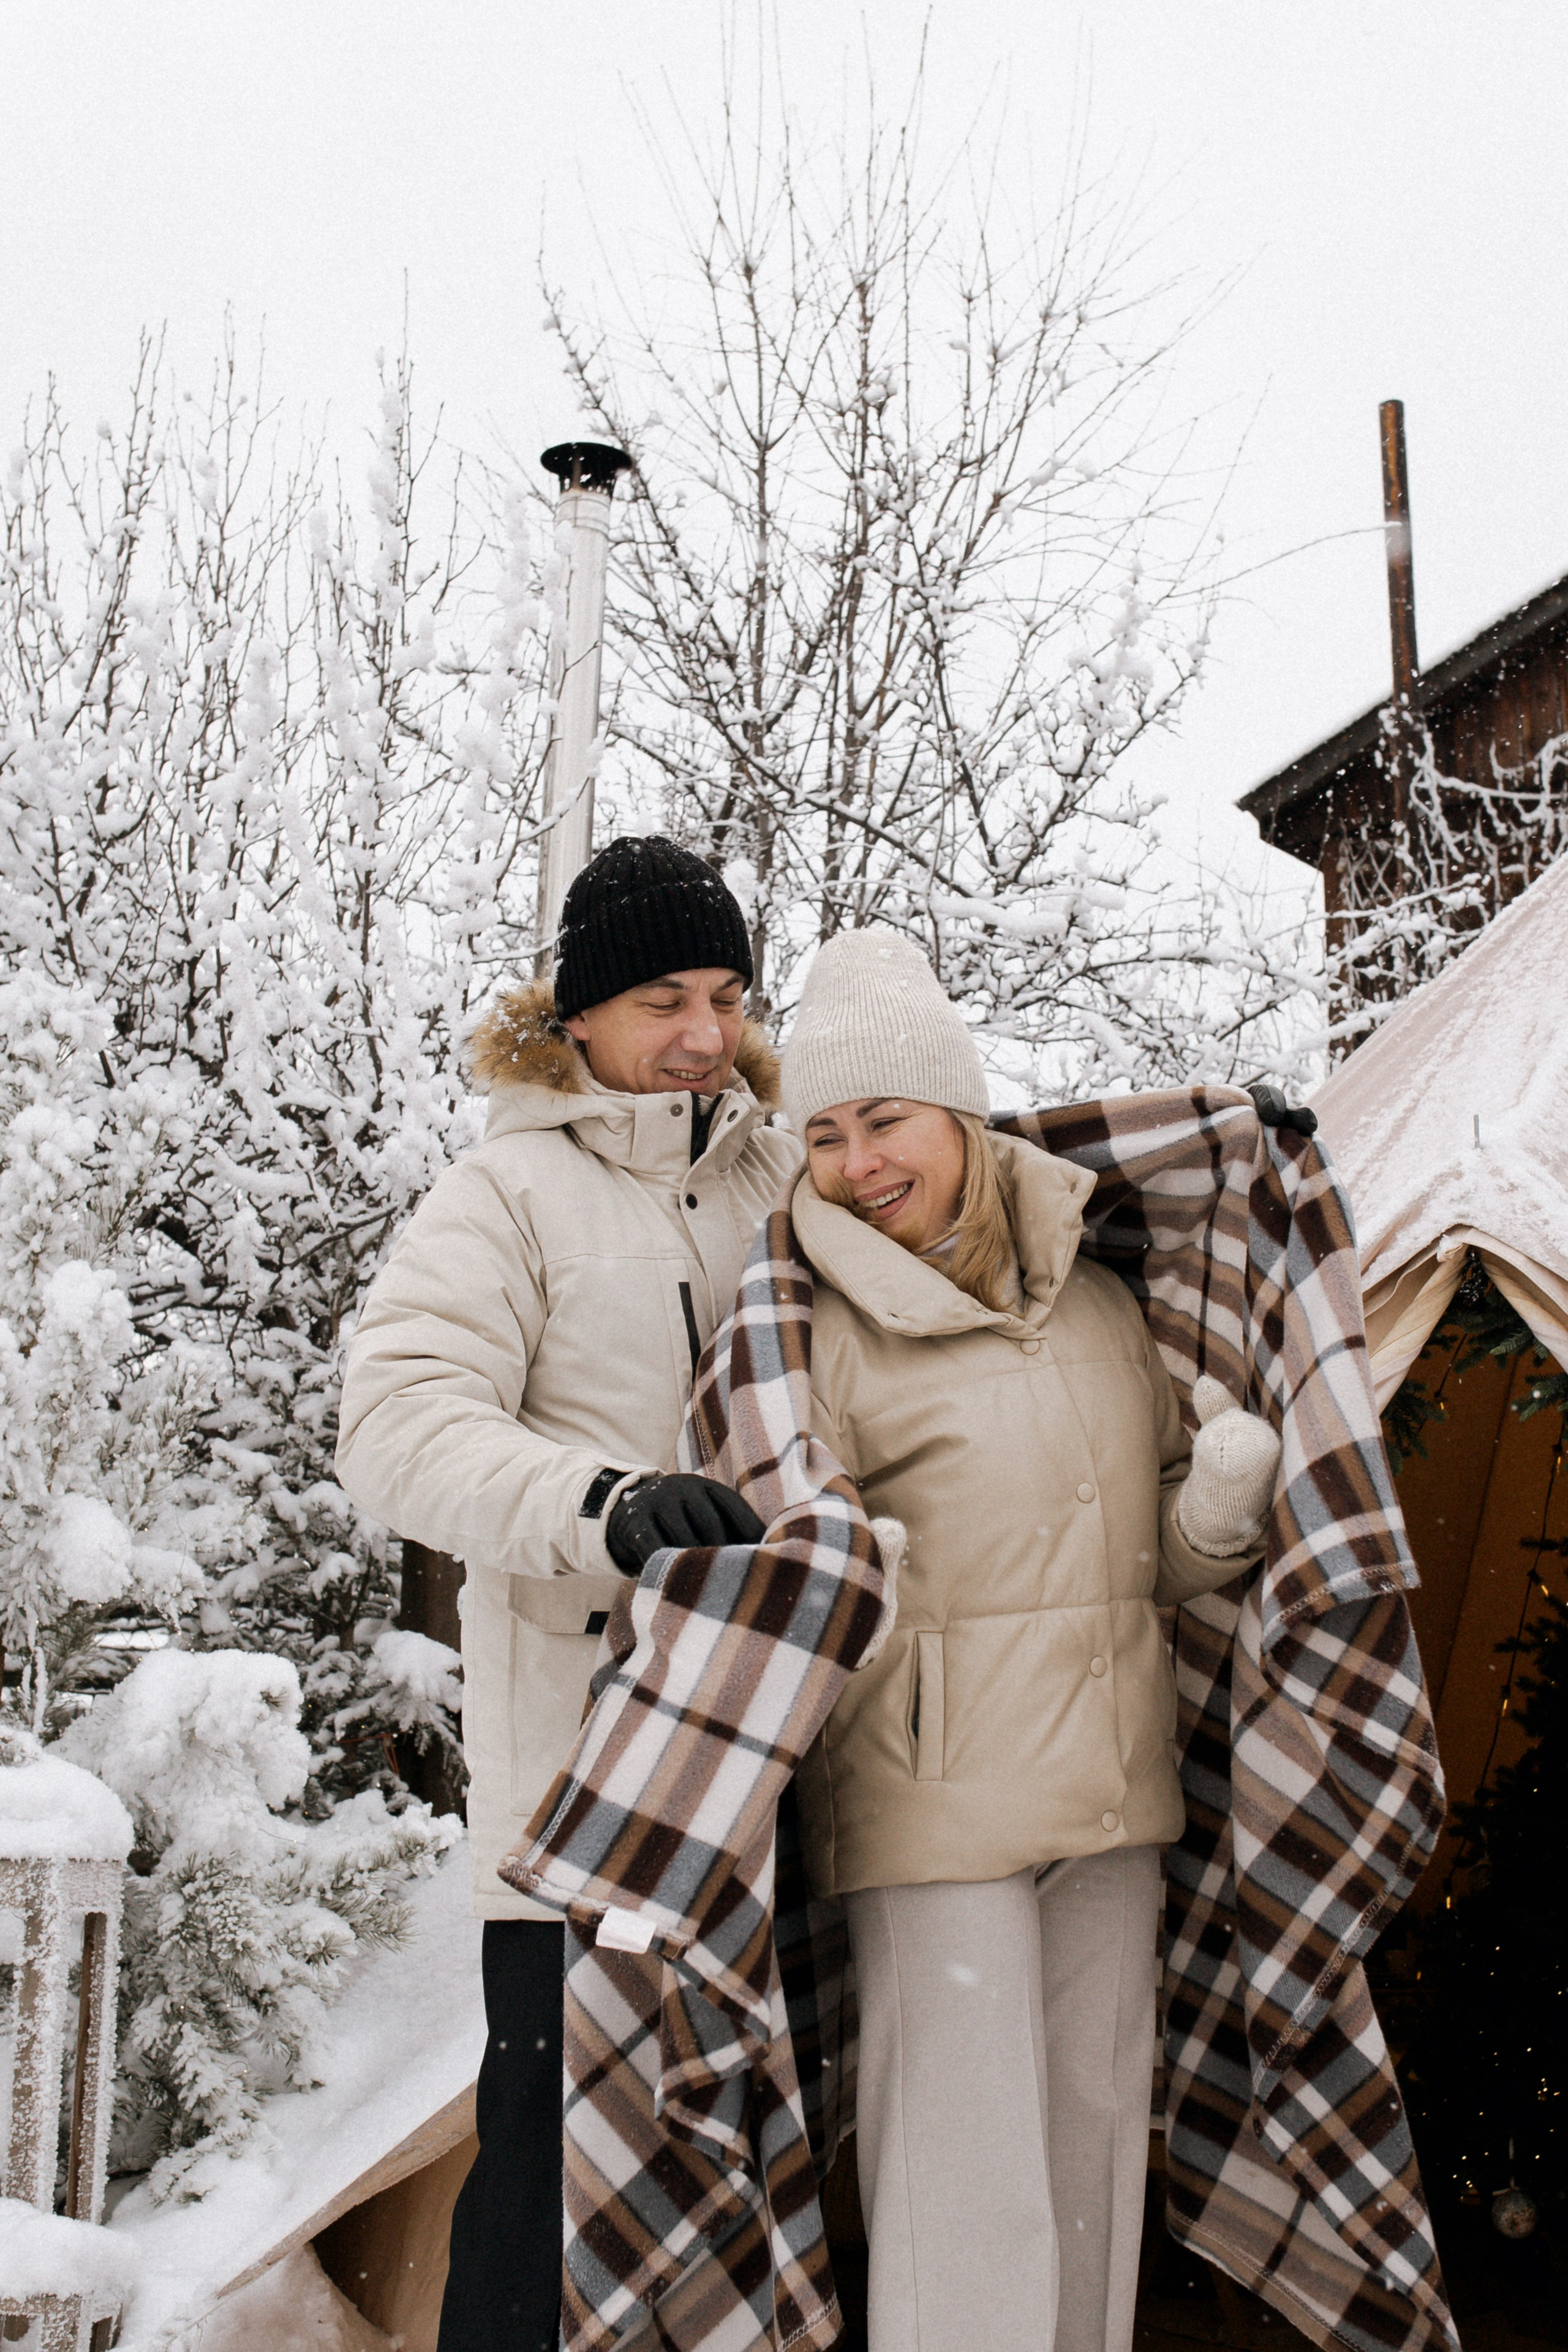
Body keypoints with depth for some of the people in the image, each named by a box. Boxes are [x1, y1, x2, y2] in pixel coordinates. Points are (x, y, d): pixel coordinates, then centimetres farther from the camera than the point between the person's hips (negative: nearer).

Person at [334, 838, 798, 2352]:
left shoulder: (782, 1180, 12)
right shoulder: (509, 1196, -4)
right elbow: (394, 1422, -16)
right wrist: (600, 1503, -33)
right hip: (584, 1756, -5)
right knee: (558, 2137, -5)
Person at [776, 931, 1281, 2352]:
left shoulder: (1098, 1304, 10)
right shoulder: (819, 1337, -8)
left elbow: (1152, 1559, 15)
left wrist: (1223, 1506, -4)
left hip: (1112, 1799, 6)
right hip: (935, 1806, -6)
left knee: (1096, 2142, 15)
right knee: (966, 2177, -5)